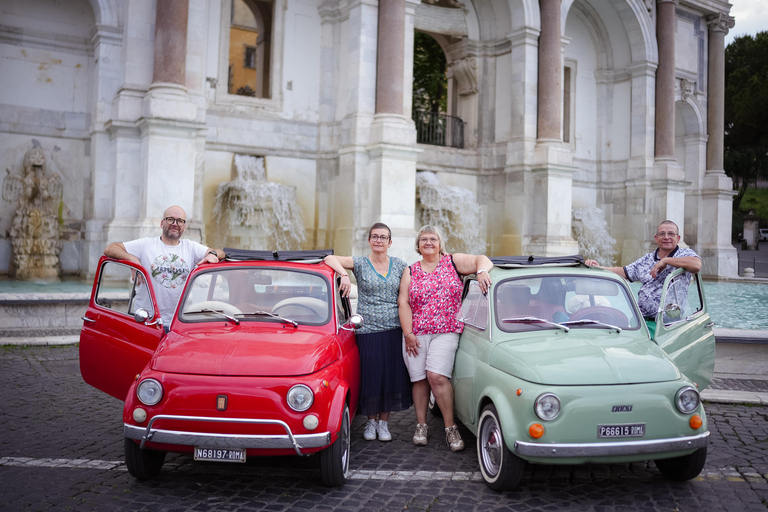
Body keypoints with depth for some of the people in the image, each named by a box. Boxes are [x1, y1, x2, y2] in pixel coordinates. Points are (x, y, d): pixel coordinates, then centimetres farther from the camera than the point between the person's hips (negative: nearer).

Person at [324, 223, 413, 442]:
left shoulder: (400, 265, 8)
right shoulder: (360, 263, 0)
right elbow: (329, 259, -9)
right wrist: (344, 274, -25)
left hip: (394, 331, 2)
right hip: (368, 331, -2)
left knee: (391, 376, 5)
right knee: (371, 377, 2)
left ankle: (384, 422, 19)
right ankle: (371, 421, 21)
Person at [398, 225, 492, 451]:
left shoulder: (453, 261, 7)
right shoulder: (410, 272, 12)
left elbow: (482, 260, 1)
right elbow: (403, 303, 6)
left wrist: (482, 271, -23)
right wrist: (408, 334, -3)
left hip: (446, 332, -3)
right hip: (415, 334, 3)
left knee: (437, 376, -17)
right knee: (419, 379, 4)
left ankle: (450, 427, -7)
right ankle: (421, 426, 18)